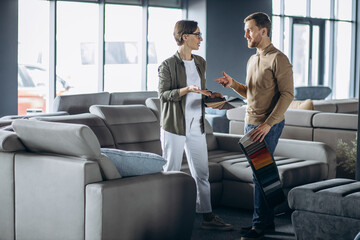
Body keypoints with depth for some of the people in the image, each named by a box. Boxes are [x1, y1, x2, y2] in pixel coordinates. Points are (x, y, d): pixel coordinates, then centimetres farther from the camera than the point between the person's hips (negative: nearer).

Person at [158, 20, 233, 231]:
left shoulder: (200, 63, 12)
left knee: (202, 173, 9)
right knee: (171, 173, 3)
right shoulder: (168, 65, -8)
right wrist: (187, 89, -24)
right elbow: (164, 94, -12)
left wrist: (210, 96, 0)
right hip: (174, 126, -6)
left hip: (196, 127, 6)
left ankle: (208, 217, 16)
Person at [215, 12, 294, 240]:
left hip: (268, 126, -8)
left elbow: (287, 94, -16)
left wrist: (268, 123, -21)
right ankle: (267, 220, 20)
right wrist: (233, 84, 4)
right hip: (251, 123, 8)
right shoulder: (252, 60, 15)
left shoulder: (278, 59, -11)